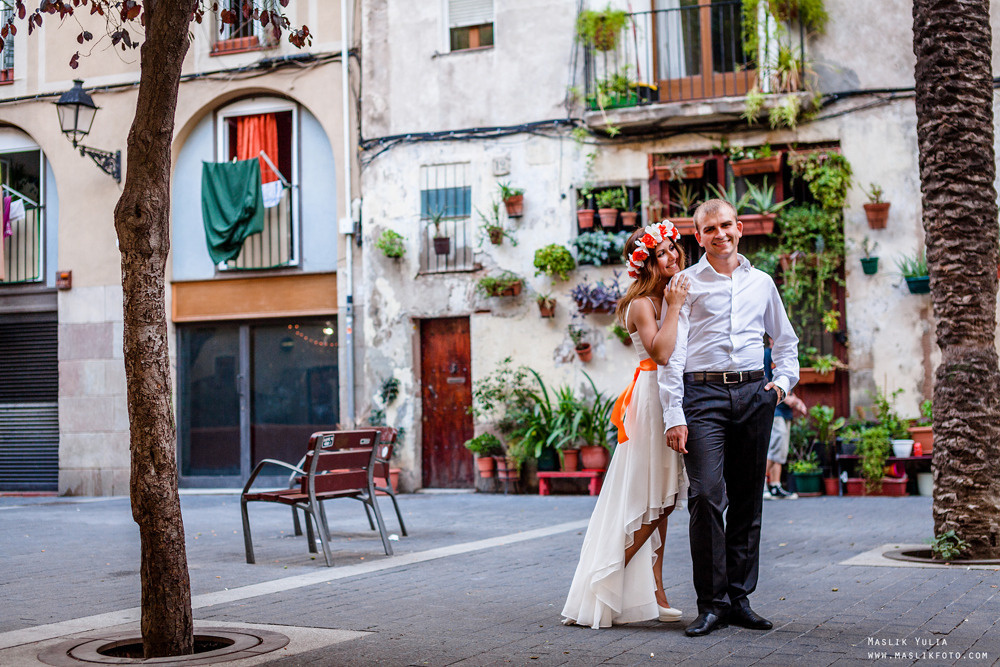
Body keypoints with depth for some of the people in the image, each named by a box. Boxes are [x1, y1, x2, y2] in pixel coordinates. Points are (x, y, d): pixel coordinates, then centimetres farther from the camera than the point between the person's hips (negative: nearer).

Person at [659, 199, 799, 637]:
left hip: (754, 394, 4)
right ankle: (711, 604, -6)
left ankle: (739, 598, 15)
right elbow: (672, 353, -1)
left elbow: (786, 341, 28)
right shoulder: (686, 284, 5)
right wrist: (673, 415, -9)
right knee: (707, 495, -14)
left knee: (748, 500, 6)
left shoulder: (762, 283, 16)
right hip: (703, 393, -4)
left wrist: (784, 380, 9)